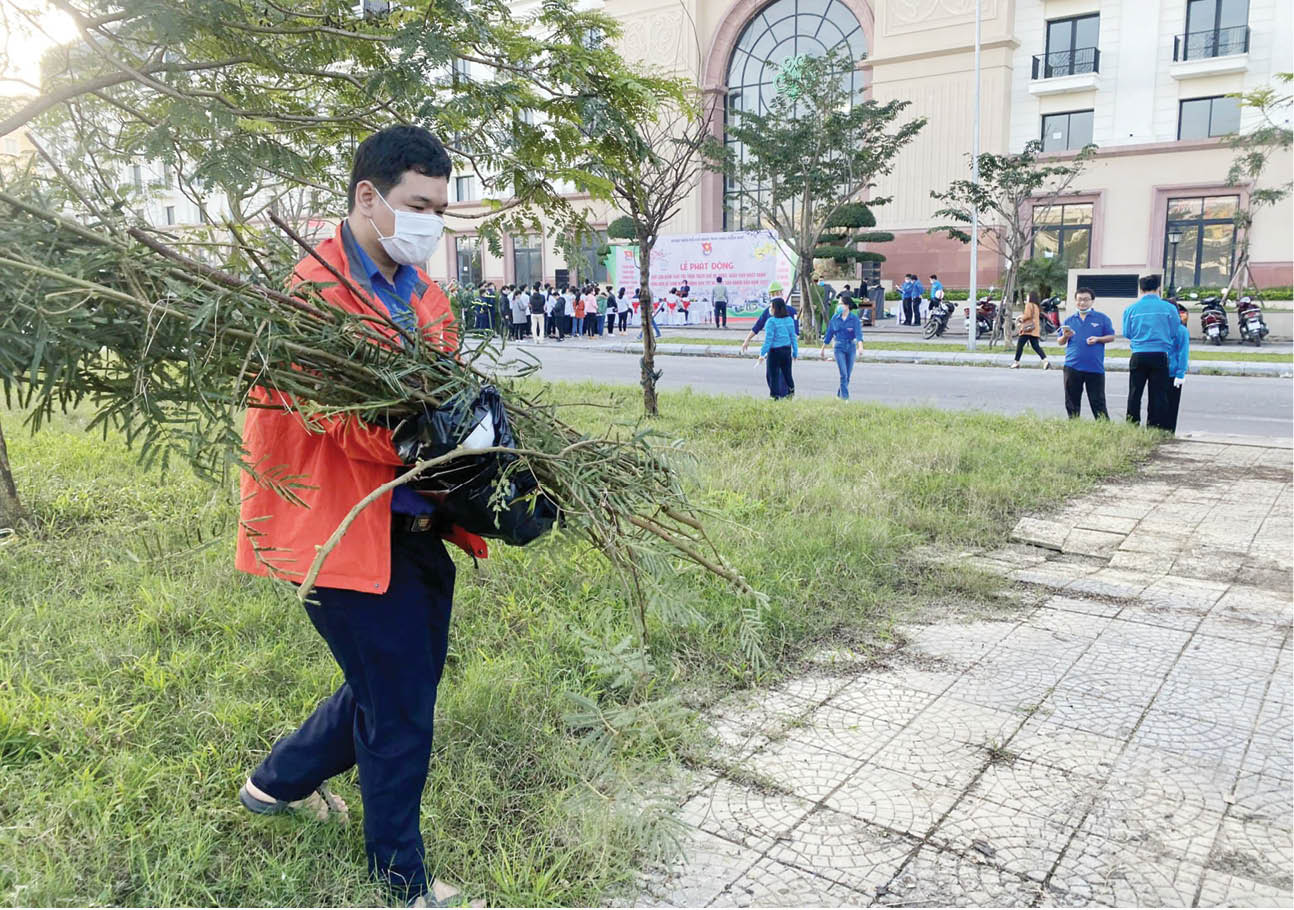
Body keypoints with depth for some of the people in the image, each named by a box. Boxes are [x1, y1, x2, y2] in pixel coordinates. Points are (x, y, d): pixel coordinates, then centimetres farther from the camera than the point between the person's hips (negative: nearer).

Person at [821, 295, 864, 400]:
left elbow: (858, 333, -17)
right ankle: (845, 397, -9)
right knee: (843, 374, -11)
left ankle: (839, 395, 26)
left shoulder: (854, 318, -6)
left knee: (848, 374, 9)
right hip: (839, 348, 0)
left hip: (851, 347, 0)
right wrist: (823, 348, 14)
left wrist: (860, 347, -33)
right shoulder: (835, 318, 1)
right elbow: (829, 334, 10)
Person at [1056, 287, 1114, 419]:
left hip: (1095, 367, -3)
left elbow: (1111, 337, 5)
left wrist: (1097, 339, -13)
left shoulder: (1102, 318, 4)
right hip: (1072, 367, 3)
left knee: (1097, 401, -1)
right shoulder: (1069, 321, 12)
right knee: (1072, 402, 8)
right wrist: (1065, 337, -9)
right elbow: (1060, 342, 13)